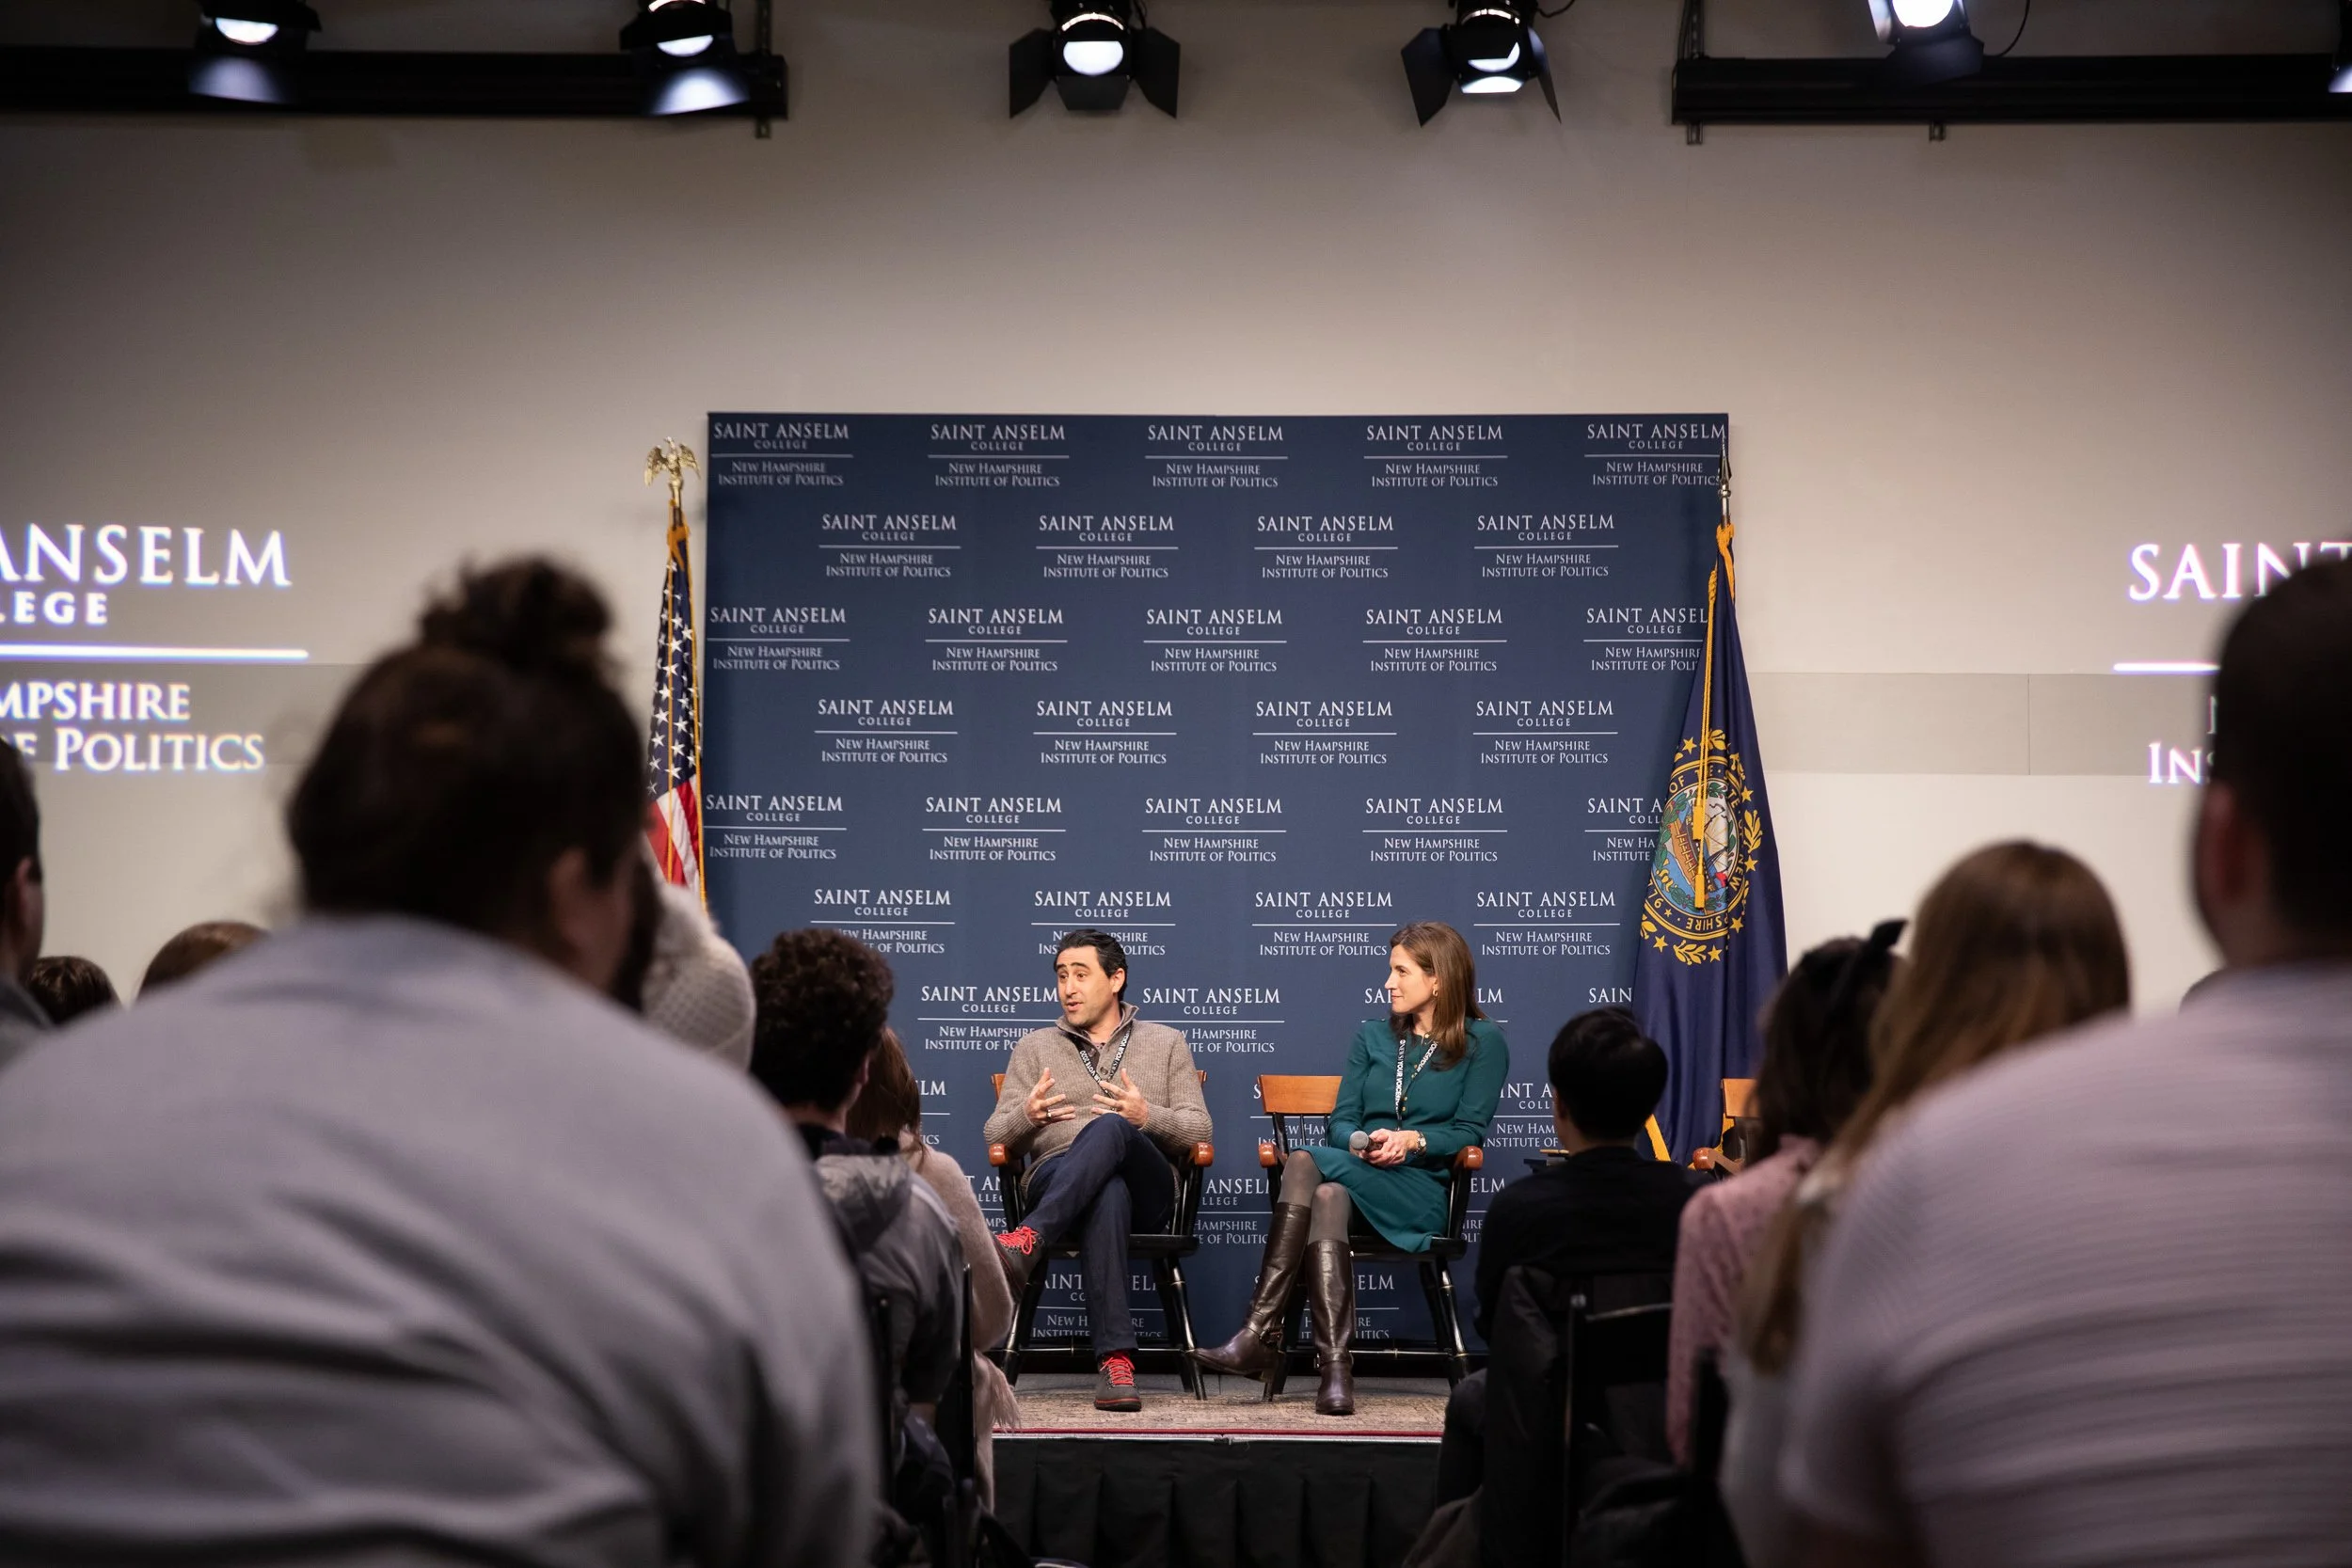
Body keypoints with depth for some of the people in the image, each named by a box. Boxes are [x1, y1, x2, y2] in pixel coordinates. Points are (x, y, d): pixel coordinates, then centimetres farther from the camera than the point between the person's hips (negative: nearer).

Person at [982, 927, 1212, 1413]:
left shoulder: (1165, 1043, 22)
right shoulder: (1034, 1047, 24)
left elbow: (1198, 1130, 12)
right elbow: (994, 1136, 16)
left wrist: (1147, 1116, -11)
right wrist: (1027, 1115, -10)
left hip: (1147, 1185, 0)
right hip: (1056, 1179, 1)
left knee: (1109, 1129, -39)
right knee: (1108, 1193, -42)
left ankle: (1024, 1243, -56)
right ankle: (1115, 1359, -54)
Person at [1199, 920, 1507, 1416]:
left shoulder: (1483, 1042, 9)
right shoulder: (1372, 1036, 23)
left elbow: (1469, 1132, 0)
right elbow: (1340, 1123, 14)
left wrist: (1414, 1140, -16)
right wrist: (1363, 1143, -9)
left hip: (1421, 1192, -4)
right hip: (1356, 1176, 4)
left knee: (1304, 1164, -32)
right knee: (1328, 1198, -36)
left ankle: (1261, 1333, -40)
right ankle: (1334, 1367, -44)